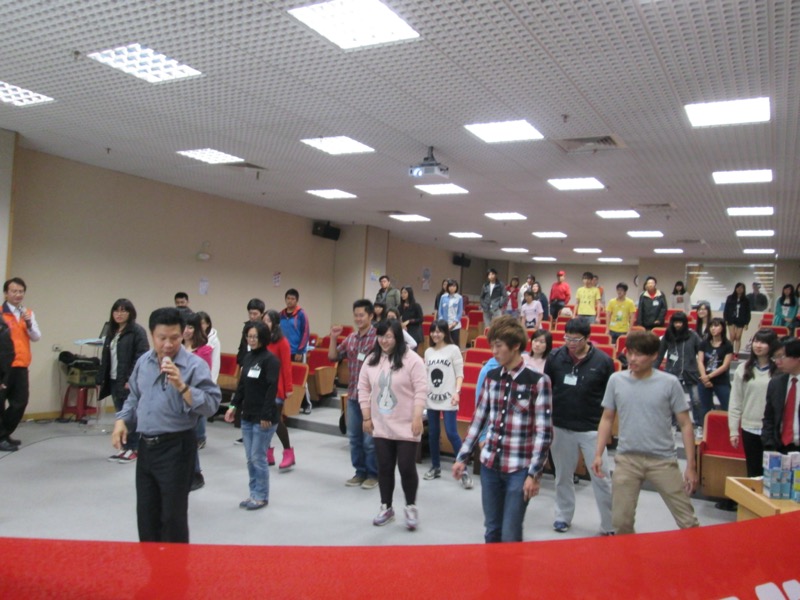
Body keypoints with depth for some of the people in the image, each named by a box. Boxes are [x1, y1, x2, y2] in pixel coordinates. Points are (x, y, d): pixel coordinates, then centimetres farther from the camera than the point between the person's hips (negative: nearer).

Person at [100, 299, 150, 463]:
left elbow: (142, 356, -16)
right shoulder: (112, 331, 16)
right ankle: (125, 447, 22)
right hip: (114, 380, 8)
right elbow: (105, 356, 19)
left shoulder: (137, 331, -9)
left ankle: (134, 448, 9)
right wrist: (102, 378, 12)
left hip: (130, 381, -8)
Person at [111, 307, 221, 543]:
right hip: (145, 446, 6)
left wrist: (181, 386, -30)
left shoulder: (195, 365, -14)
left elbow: (211, 405, -22)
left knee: (173, 516, 5)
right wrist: (122, 420, 6)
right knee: (146, 513, 17)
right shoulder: (143, 362, 7)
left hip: (176, 448, -6)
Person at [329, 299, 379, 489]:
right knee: (354, 437, 13)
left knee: (370, 439, 2)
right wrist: (334, 339, 0)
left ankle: (373, 474, 16)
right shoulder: (350, 338, 9)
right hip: (353, 395, 7)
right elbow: (333, 357, 13)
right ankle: (360, 472, 26)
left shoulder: (378, 338, -11)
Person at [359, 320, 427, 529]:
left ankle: (411, 508, 19)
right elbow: (363, 388, 8)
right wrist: (367, 417, 4)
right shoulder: (372, 360, 4)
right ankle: (386, 507, 27)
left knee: (407, 468, 0)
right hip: (381, 426, 5)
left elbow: (421, 390, -13)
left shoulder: (411, 359, -12)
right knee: (384, 468, 12)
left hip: (406, 426, -4)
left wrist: (417, 419, -17)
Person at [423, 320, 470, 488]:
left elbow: (459, 374, -6)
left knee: (452, 433, -10)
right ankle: (435, 467, 24)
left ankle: (463, 470, -1)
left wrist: (457, 392, -17)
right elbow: (426, 375, 14)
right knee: (433, 433, 10)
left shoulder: (453, 349, -4)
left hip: (447, 398, -5)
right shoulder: (428, 352, 10)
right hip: (431, 398, 5)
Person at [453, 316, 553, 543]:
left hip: (519, 469, -5)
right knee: (491, 531, 14)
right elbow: (478, 420, 11)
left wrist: (534, 473, -13)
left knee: (510, 535, 0)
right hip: (489, 465, 5)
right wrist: (462, 457, 10)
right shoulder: (491, 377, 4)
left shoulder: (538, 381, -10)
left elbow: (544, 431, -10)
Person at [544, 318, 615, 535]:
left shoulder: (603, 361, -9)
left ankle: (610, 526, 15)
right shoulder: (555, 357, -5)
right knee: (563, 476, 16)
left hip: (591, 429, -2)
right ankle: (563, 516, 33)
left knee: (601, 478, 2)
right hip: (560, 427, 2)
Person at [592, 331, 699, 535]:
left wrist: (691, 465, -4)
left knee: (687, 521, 5)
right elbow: (607, 419, 9)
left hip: (663, 460, -2)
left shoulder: (669, 383, -6)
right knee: (621, 521, 8)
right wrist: (598, 454, 3)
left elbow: (685, 424, -1)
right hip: (626, 459, 2)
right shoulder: (616, 380, 0)